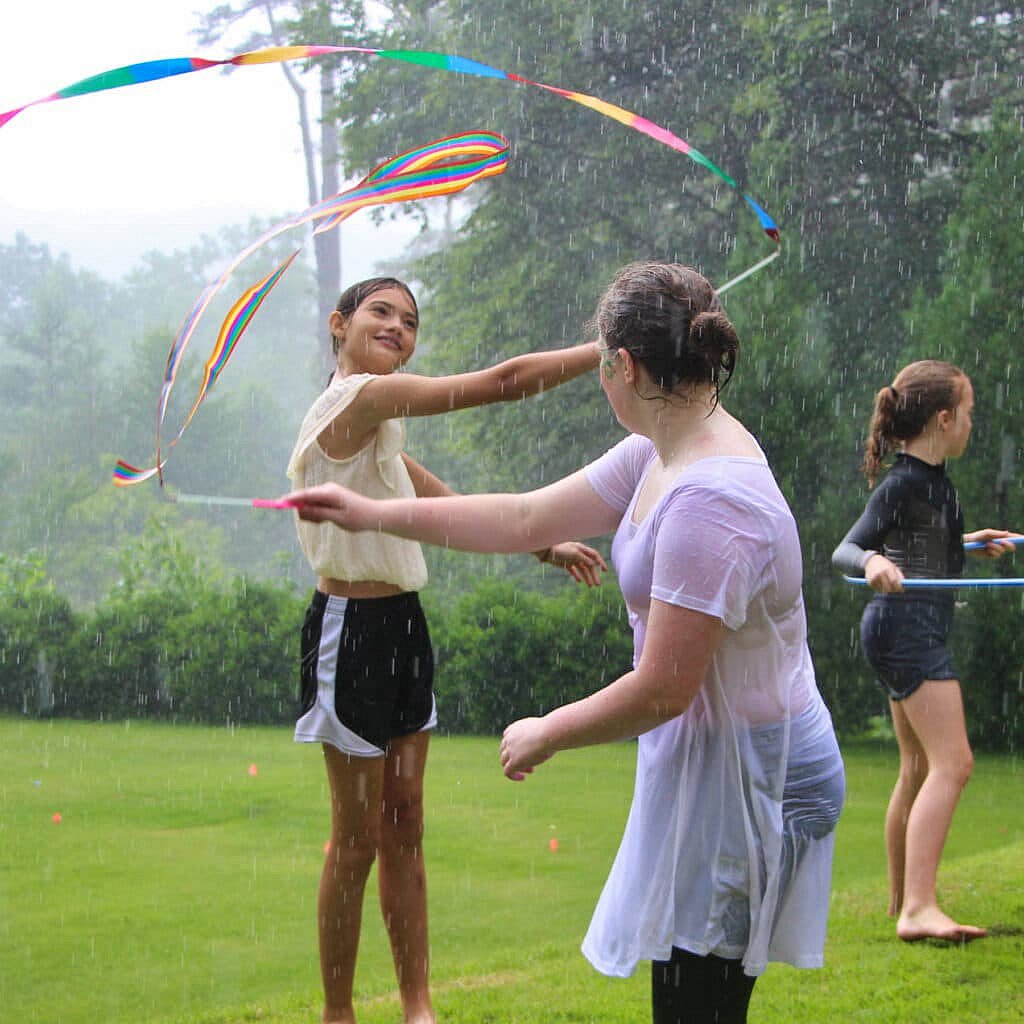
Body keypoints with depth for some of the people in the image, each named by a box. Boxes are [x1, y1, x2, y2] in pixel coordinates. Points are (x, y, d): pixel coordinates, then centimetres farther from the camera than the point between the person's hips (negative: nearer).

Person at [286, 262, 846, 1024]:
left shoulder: (709, 502, -26)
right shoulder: (660, 457, 6)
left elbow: (663, 690, -24)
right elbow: (529, 518, 16)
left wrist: (546, 735, -7)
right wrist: (375, 516, 19)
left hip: (740, 778, -10)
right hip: (708, 760, 10)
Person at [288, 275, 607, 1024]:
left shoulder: (377, 427, 16)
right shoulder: (360, 398, -16)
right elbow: (504, 382, -19)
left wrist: (546, 547, 21)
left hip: (400, 627, 10)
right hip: (353, 630, -10)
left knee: (404, 828, 12)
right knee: (358, 837, 0)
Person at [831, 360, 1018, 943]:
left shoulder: (931, 477, 13)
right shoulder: (905, 483, -15)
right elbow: (846, 549, -19)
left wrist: (968, 541, 36)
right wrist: (872, 562, -41)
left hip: (907, 631, 11)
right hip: (909, 626, -11)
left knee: (920, 769, 18)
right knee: (952, 763, -20)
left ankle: (903, 900, 29)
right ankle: (918, 909, -29)